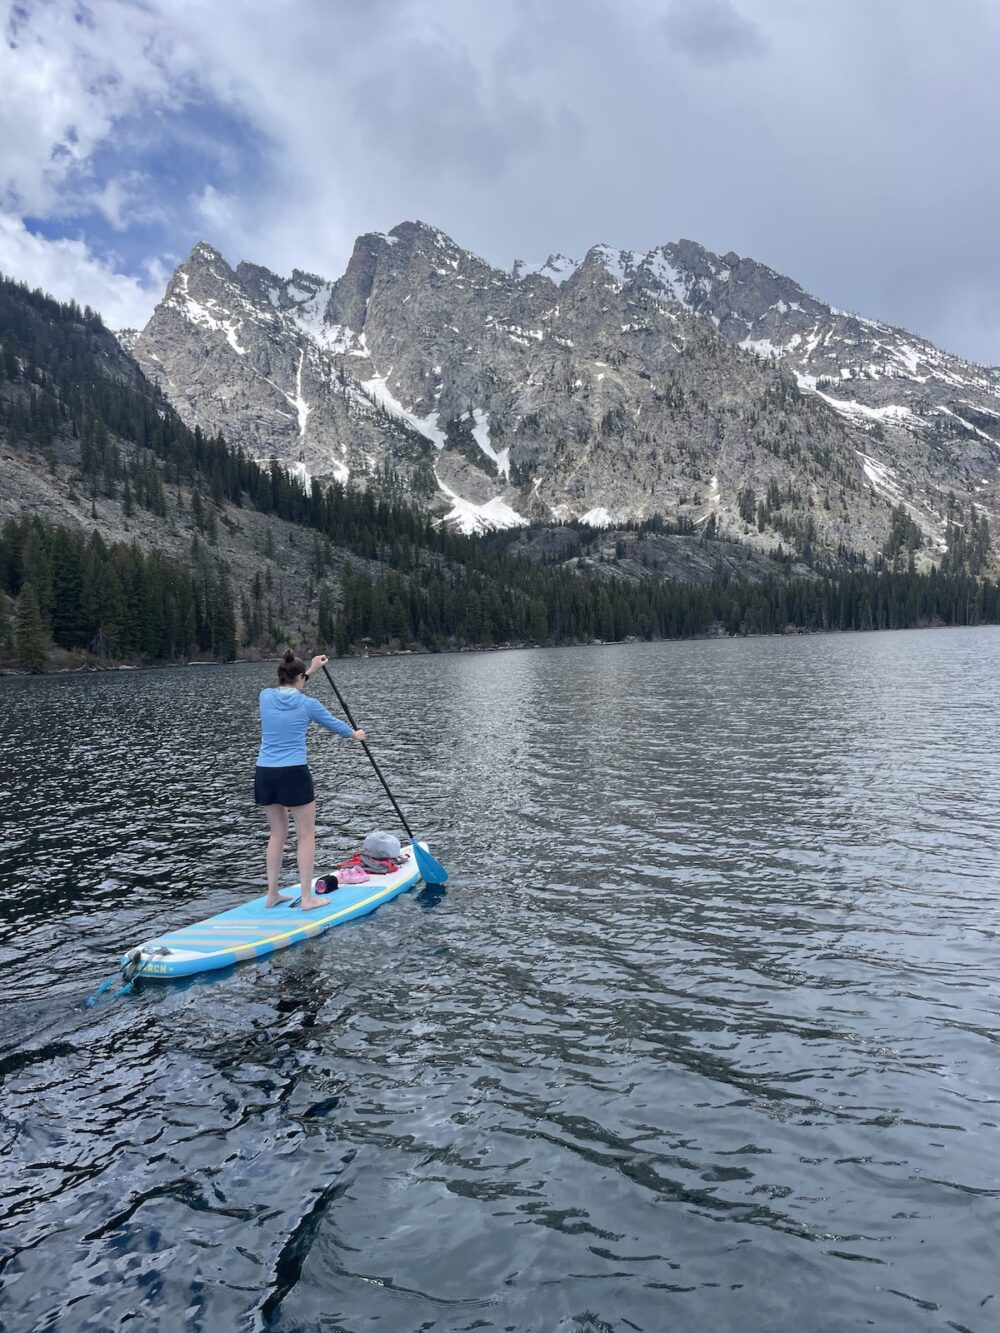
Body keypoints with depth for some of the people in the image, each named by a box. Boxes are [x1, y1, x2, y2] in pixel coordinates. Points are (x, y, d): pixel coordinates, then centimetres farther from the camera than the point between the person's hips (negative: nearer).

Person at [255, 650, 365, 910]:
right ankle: (307, 898, 5)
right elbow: (333, 723, 13)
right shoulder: (308, 704, -5)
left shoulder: (266, 696, 4)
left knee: (277, 833, 18)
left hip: (265, 774, 5)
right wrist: (355, 734, 32)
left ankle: (272, 894, 21)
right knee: (306, 835, 5)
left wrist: (310, 669, 37)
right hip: (294, 774, -5)